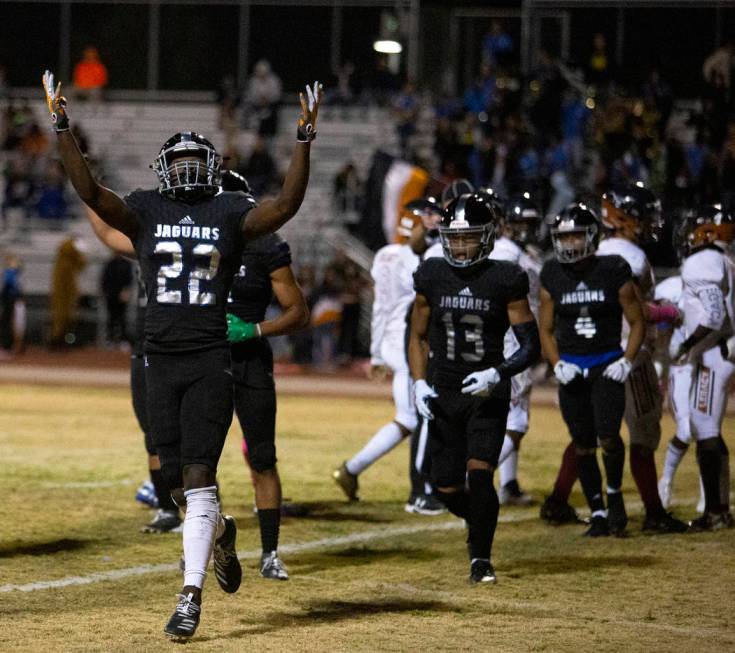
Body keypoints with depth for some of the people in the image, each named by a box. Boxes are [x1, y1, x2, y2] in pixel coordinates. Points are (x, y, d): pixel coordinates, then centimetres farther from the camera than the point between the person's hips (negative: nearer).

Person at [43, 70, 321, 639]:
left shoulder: (230, 213, 4)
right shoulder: (146, 212, 8)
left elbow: (286, 206, -11)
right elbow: (92, 193, -5)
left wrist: (305, 140, -20)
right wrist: (63, 130, -15)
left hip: (212, 361, -3)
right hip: (162, 361, 3)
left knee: (198, 477, -11)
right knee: (178, 481, 9)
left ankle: (191, 596, -12)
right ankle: (219, 533, 41)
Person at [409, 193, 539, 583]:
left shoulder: (504, 281, -8)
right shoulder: (432, 278, 0)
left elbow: (530, 346, -7)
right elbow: (418, 337, 12)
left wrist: (497, 375, -22)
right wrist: (419, 383, -3)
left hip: (487, 394, -3)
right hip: (443, 395, 3)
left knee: (479, 475, -18)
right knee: (447, 489, 5)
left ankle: (481, 558, -1)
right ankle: (481, 524, 38)